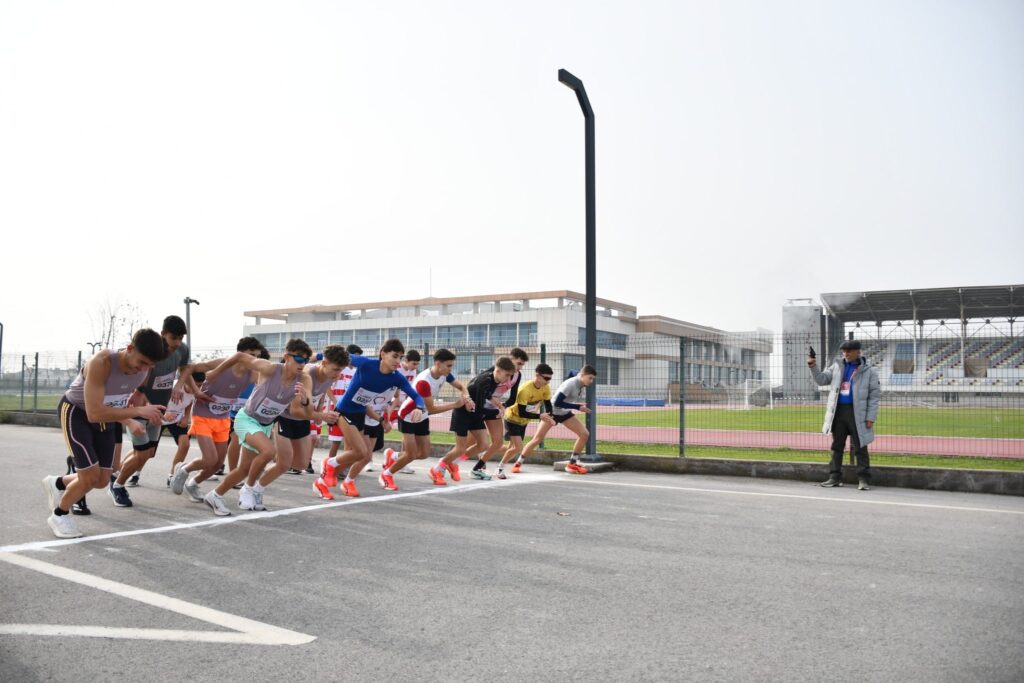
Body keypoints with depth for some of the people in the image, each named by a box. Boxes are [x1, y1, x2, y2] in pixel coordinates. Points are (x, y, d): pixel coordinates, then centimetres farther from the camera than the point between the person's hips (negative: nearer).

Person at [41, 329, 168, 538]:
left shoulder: (142, 370, -15)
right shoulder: (101, 363, -36)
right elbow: (94, 413, -41)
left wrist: (129, 422, -8)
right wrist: (139, 411, -45)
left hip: (105, 417, 6)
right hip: (75, 412, -6)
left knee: (102, 481, 7)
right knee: (90, 477, -14)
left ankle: (57, 483, 37)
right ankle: (59, 516, 14)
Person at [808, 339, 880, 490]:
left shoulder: (869, 371, 0)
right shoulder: (837, 367, 12)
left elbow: (875, 396, -2)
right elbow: (822, 379, 10)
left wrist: (870, 418, -9)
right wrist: (813, 367, -8)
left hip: (857, 413, -4)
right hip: (838, 411, 4)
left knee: (859, 448, -3)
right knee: (836, 446, 9)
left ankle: (863, 479, 3)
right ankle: (835, 477, 16)